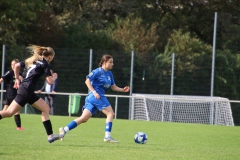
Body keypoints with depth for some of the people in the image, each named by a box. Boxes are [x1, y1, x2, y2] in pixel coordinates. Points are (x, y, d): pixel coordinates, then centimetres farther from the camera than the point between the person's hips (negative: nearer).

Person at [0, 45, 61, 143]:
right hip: (26, 91, -9)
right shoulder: (44, 64, -7)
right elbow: (50, 81, -9)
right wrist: (54, 77, 12)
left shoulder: (32, 60, 16)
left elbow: (17, 66, 23)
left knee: (45, 108, 7)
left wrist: (17, 79, 27)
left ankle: (50, 135, 3)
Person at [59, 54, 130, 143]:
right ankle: (107, 136, -11)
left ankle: (64, 129, 0)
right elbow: (87, 81, -10)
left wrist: (123, 90, 8)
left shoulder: (109, 74, 19)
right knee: (110, 113, -9)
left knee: (84, 118, 3)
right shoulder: (98, 71, -6)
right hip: (96, 95, -9)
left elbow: (113, 87, 23)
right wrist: (94, 92, -19)